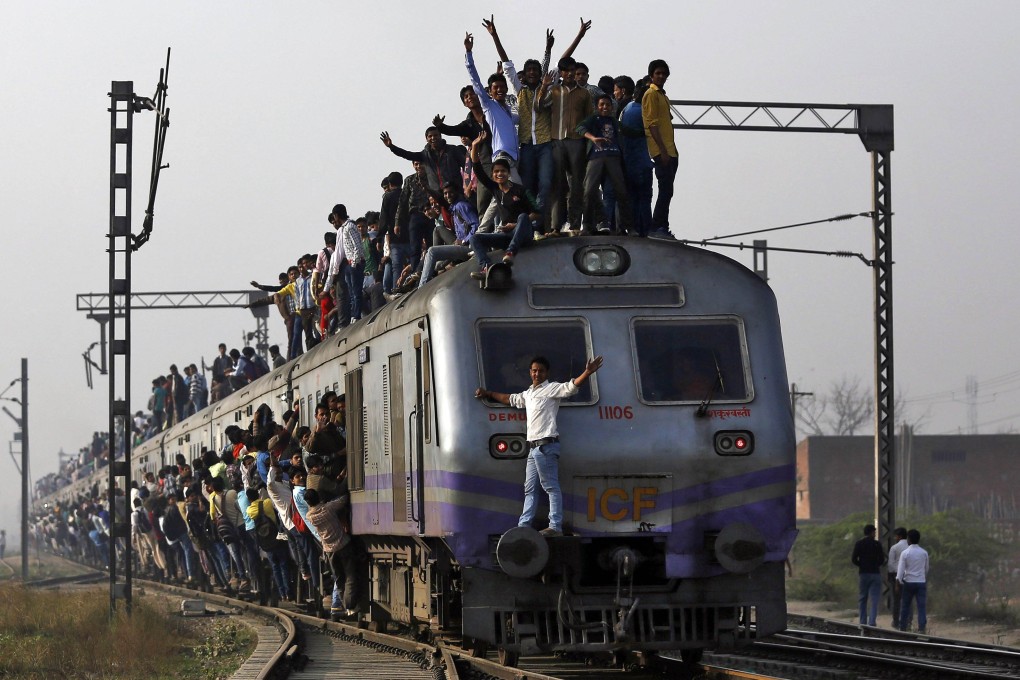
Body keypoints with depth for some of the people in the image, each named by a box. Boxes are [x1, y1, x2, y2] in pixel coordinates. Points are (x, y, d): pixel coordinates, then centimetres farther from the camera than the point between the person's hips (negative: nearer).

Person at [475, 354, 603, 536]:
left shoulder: (552, 389, -2)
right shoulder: (528, 394, 23)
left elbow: (571, 386, -17)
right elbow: (510, 399, 39)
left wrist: (587, 373, -33)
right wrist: (488, 393, 47)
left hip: (546, 445, -9)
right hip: (533, 447, 9)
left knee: (551, 487, -11)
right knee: (530, 488, 11)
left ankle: (555, 526, -15)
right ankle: (524, 525, 16)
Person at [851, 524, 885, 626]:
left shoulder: (858, 544, 0)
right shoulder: (877, 544, -4)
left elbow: (853, 559, -5)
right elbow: (882, 560, -6)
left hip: (863, 573, 2)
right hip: (875, 573, -2)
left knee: (862, 599, 11)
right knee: (874, 599, -2)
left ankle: (863, 622, 10)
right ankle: (872, 622, -15)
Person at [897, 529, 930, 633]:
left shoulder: (905, 553, -7)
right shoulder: (924, 553, 3)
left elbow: (901, 569, -11)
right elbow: (926, 569, 13)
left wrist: (898, 581, -5)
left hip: (908, 582, -1)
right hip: (921, 582, 2)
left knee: (905, 606, 9)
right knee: (922, 607, -1)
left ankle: (903, 628, 13)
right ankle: (922, 628, -9)